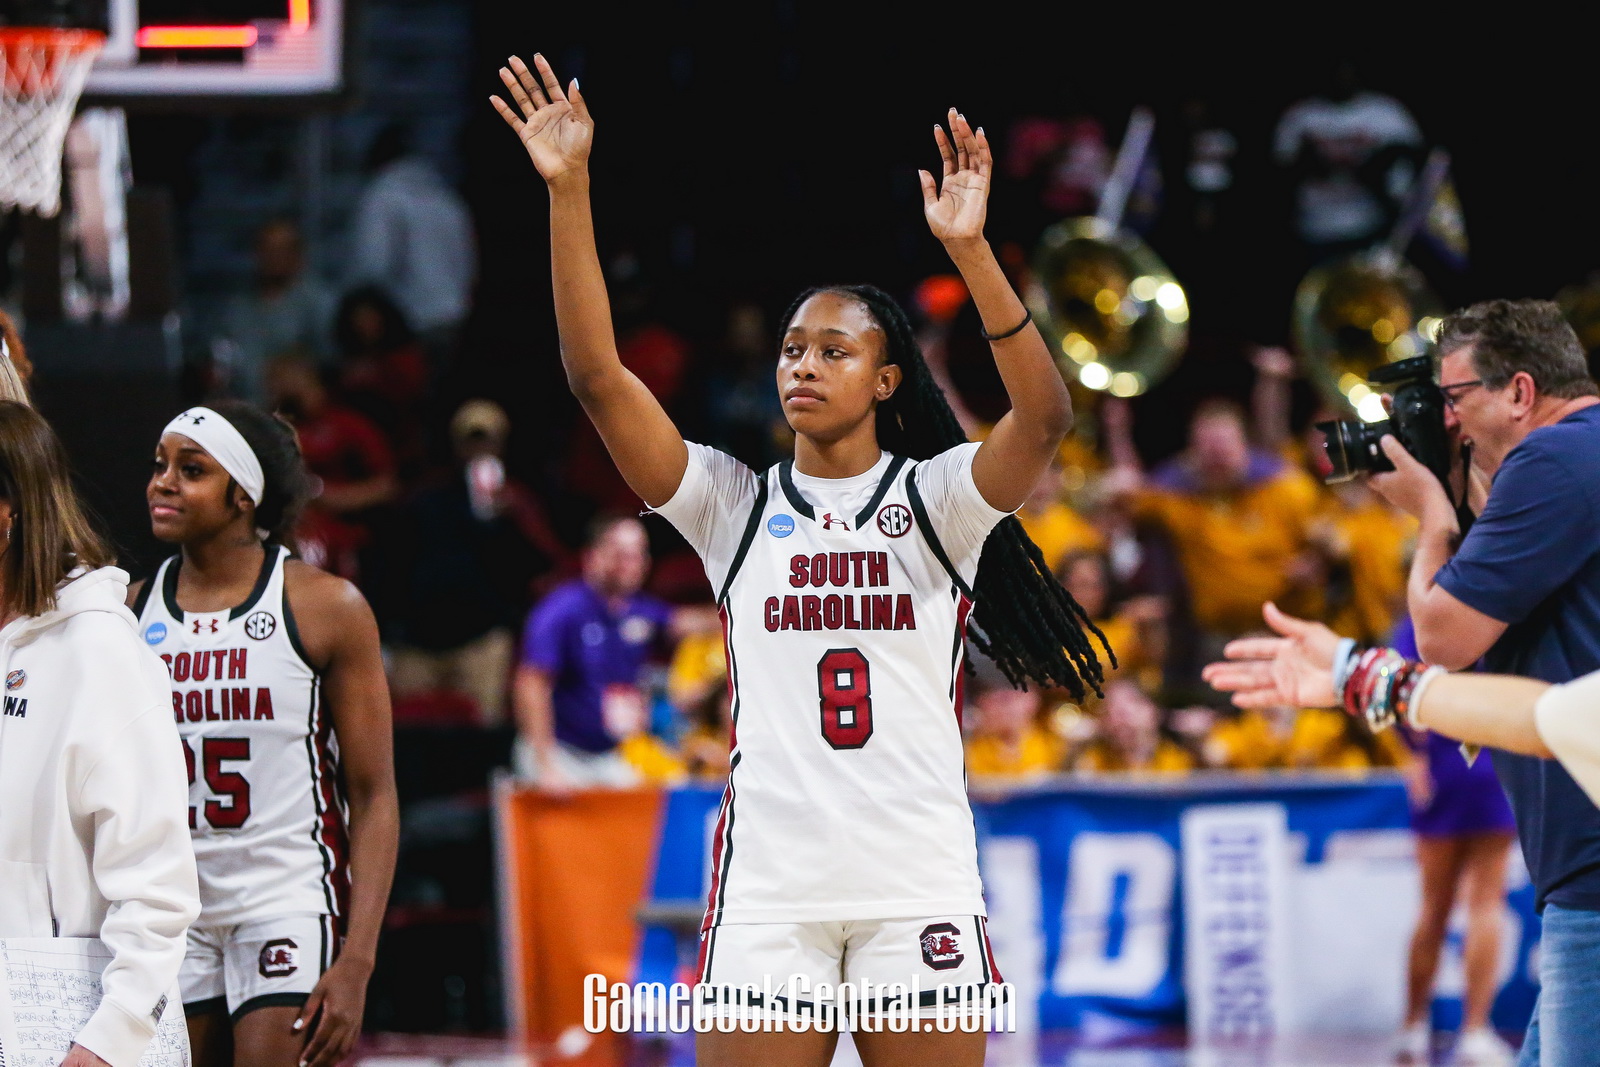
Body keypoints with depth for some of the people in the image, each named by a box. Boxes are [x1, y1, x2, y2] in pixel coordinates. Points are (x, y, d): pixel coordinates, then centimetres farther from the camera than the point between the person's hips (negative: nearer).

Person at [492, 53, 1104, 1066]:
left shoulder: (936, 497, 4)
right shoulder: (736, 505, 9)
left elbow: (1046, 415, -14)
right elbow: (599, 379, 0)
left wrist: (971, 250, -26)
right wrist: (569, 192, -9)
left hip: (919, 885, -1)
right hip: (769, 882, 1)